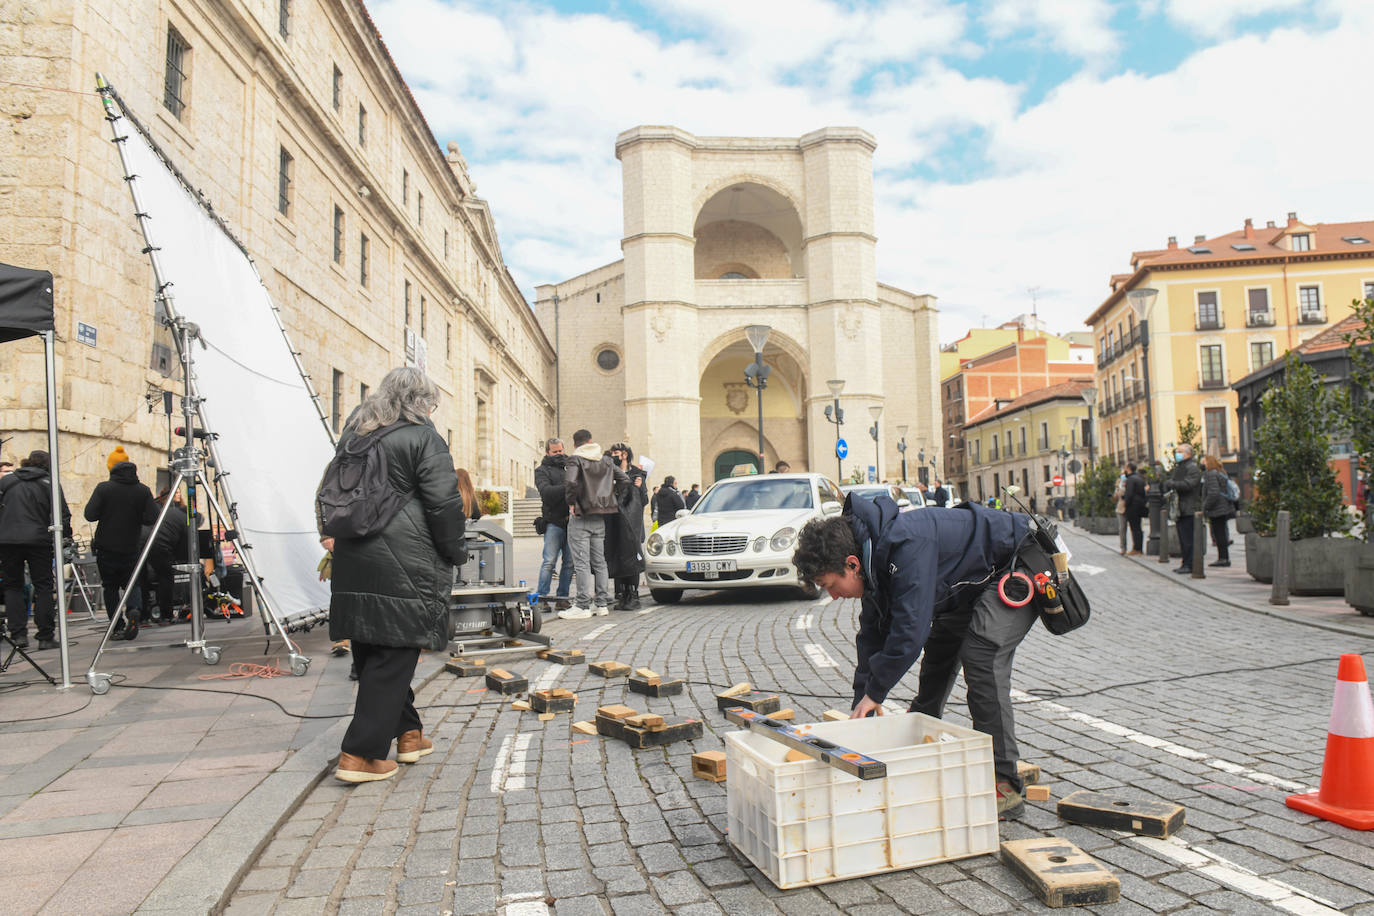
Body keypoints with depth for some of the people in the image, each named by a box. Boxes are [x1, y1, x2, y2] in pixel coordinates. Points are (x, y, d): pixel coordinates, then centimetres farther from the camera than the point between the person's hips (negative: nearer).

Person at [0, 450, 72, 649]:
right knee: (43, 587, 3)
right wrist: (66, 536, 8)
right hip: (38, 541, -2)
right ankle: (45, 637, 2)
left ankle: (18, 634, 5)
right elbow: (62, 515, -4)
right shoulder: (50, 484, 1)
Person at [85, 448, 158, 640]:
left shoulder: (103, 488, -9)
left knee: (110, 588, 10)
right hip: (131, 548, 2)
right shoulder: (143, 490, -4)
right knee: (132, 583, 14)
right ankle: (134, 609, -15)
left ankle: (118, 627, 7)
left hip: (106, 547, -1)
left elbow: (90, 515, -12)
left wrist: (107, 513, 9)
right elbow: (151, 518, -7)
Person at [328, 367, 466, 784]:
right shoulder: (422, 437, -6)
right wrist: (455, 554, -1)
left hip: (353, 559, 8)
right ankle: (360, 755, -1)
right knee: (394, 653, -1)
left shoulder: (354, 432, 16)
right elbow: (444, 502, -11)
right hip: (402, 561, -8)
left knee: (371, 650, 14)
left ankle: (407, 733, 27)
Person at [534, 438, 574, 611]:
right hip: (554, 521, -4)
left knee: (569, 561, 4)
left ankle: (563, 597, 11)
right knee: (549, 561, -8)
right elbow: (546, 491, -10)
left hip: (571, 519, 4)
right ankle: (542, 597, -3)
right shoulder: (542, 470, 8)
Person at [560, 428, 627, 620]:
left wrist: (571, 503, -12)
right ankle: (602, 604, 14)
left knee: (582, 562, -5)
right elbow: (625, 480, 6)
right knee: (599, 561, 12)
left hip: (580, 517, -6)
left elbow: (570, 482, -25)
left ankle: (583, 606, -5)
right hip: (600, 518, 6)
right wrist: (608, 495, 12)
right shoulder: (605, 460, 10)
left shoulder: (575, 460, -7)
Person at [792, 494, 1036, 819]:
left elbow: (910, 629, -37)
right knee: (937, 657, 14)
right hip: (970, 584, 10)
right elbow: (873, 633, 4)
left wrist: (874, 693, -25)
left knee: (980, 657, -24)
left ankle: (1004, 785, -17)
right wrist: (862, 704, 1)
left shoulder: (907, 546, -36)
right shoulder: (874, 557, -5)